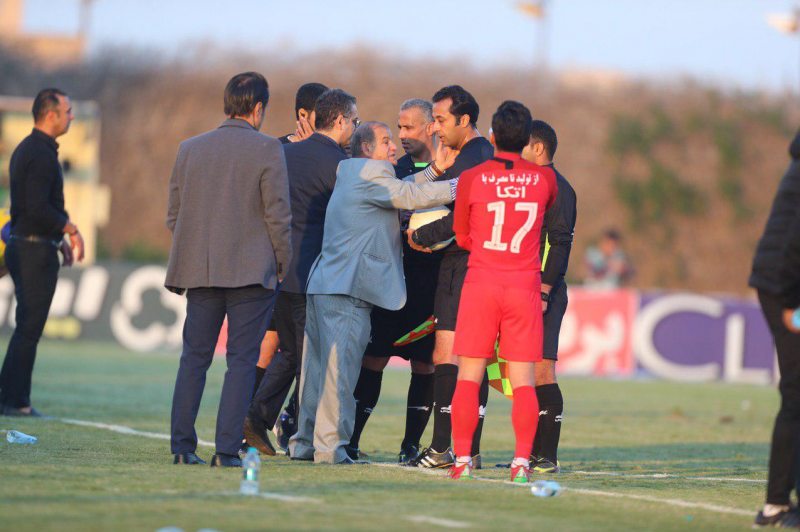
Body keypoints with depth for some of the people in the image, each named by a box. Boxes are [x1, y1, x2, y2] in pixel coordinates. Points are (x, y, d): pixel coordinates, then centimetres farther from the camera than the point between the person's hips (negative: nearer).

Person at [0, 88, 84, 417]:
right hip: (36, 251, -10)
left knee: (27, 327, 12)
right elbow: (38, 208, -23)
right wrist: (71, 229, -12)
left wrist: (59, 237, 20)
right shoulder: (41, 154, -16)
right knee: (29, 329, -7)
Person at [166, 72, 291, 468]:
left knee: (194, 357, 11)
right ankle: (227, 450, -6)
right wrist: (282, 264, 4)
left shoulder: (189, 149, 8)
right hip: (252, 271, -4)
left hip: (200, 271, 4)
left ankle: (182, 446, 7)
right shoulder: (267, 149, -6)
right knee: (241, 361, -1)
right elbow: (277, 214, -8)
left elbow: (174, 214, 11)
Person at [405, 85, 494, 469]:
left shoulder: (469, 160, -13)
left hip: (463, 263, -10)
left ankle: (441, 448, -13)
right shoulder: (489, 154, 18)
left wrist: (422, 237, -9)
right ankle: (470, 449, 10)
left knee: (446, 356, -10)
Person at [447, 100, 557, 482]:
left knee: (469, 376, 3)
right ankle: (522, 461, -5)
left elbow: (463, 238, 8)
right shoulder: (544, 179, 1)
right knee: (523, 379, 3)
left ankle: (462, 459, -2)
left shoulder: (471, 179, -3)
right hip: (525, 286, 1)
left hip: (481, 282, -1)